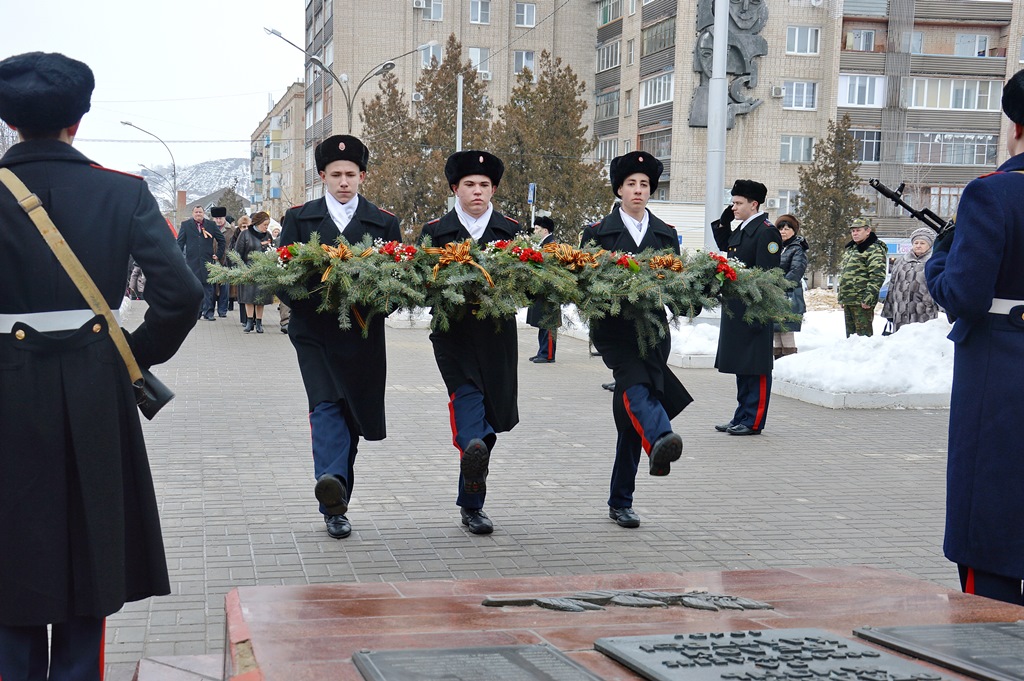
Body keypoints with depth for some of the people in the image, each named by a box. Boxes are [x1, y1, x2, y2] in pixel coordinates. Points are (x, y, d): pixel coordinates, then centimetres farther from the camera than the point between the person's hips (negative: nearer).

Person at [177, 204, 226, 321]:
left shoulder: (211, 225, 9)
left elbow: (221, 240, 17)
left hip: (207, 260, 0)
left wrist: (218, 255, 10)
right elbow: (180, 242, 5)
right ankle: (196, 311, 8)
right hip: (192, 261, 0)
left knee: (208, 286, -3)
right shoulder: (186, 225, 8)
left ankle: (208, 312, -1)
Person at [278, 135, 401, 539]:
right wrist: (308, 297, -13)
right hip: (314, 330, -1)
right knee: (326, 406, -18)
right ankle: (333, 489, -32)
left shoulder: (384, 223, 10)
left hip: (361, 334, 2)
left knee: (350, 415, 6)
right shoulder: (299, 218, 8)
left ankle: (335, 503, 15)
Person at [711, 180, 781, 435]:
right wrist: (723, 223, 16)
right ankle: (742, 418, 23)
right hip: (735, 309, 10)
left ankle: (753, 422, 2)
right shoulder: (742, 229, 14)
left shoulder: (766, 232, -13)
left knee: (756, 367, -3)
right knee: (741, 365, 15)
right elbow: (725, 248, 32)